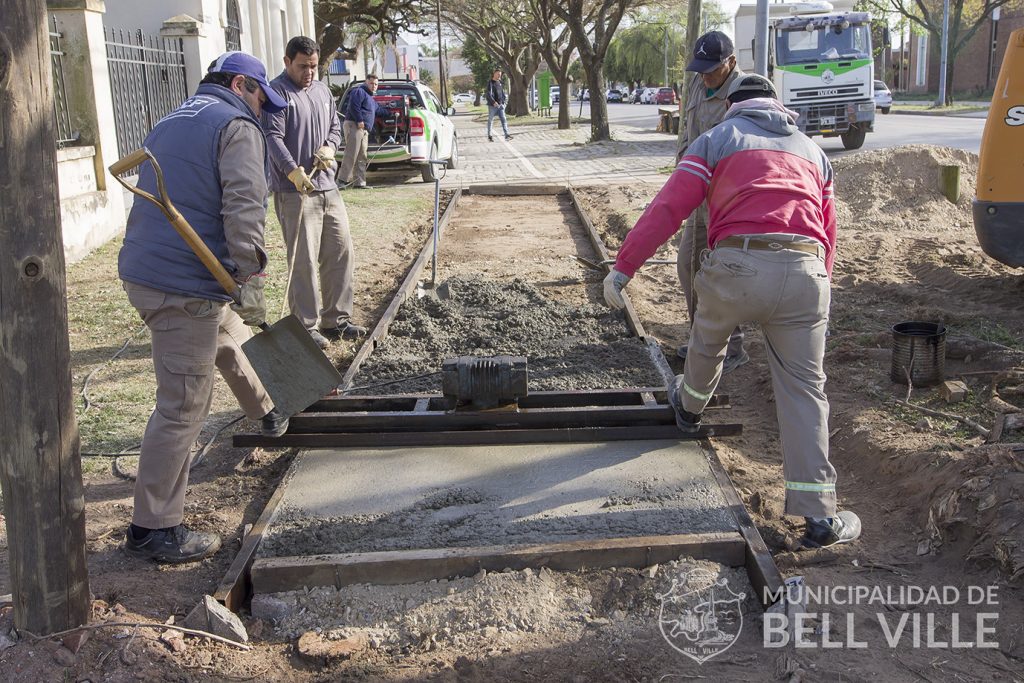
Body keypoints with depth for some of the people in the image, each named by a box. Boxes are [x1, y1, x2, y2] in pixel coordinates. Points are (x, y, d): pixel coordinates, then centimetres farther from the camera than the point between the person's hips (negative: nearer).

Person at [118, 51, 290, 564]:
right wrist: (250, 279, -23)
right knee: (183, 406, -5)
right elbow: (242, 209, -20)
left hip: (141, 271, 10)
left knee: (231, 338, 31)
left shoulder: (169, 123, 22)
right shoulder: (237, 127, -6)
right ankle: (153, 528, 0)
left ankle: (269, 413, 53)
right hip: (183, 285, -10)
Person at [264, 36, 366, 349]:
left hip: (327, 187, 8)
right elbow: (273, 137, -18)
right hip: (295, 191, -8)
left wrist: (329, 147, 1)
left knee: (340, 252, 10)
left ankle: (336, 320, 21)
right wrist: (293, 171, -32)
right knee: (303, 261, -6)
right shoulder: (276, 92, -8)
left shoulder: (322, 91, 16)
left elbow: (335, 126, 25)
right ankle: (306, 327, 2)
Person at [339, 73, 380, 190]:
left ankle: (360, 182, 10)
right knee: (351, 154, -15)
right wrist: (359, 120, -21)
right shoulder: (359, 91, -4)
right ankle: (344, 180, -16)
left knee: (362, 158, 8)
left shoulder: (371, 98, 28)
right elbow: (353, 106, -18)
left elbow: (378, 110, 42)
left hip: (364, 130, 10)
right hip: (354, 126, -10)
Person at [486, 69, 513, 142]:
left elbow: (503, 92, 21)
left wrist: (504, 101, 8)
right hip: (492, 105, -5)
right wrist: (493, 102, -28)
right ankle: (489, 135, 13)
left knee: (503, 119, -4)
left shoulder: (500, 82, 14)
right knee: (490, 120, 3)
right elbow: (489, 94, -17)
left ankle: (506, 135, -10)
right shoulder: (490, 83, -6)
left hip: (500, 105, 5)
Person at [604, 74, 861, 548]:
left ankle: (689, 407, 57)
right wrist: (819, 281, 37)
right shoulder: (812, 151, 30)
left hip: (737, 264, -2)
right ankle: (819, 514, 4)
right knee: (804, 388, 7)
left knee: (708, 338, 29)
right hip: (806, 273, 3)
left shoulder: (717, 139, 17)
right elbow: (828, 230, 28)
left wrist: (623, 266, 2)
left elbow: (668, 209, 3)